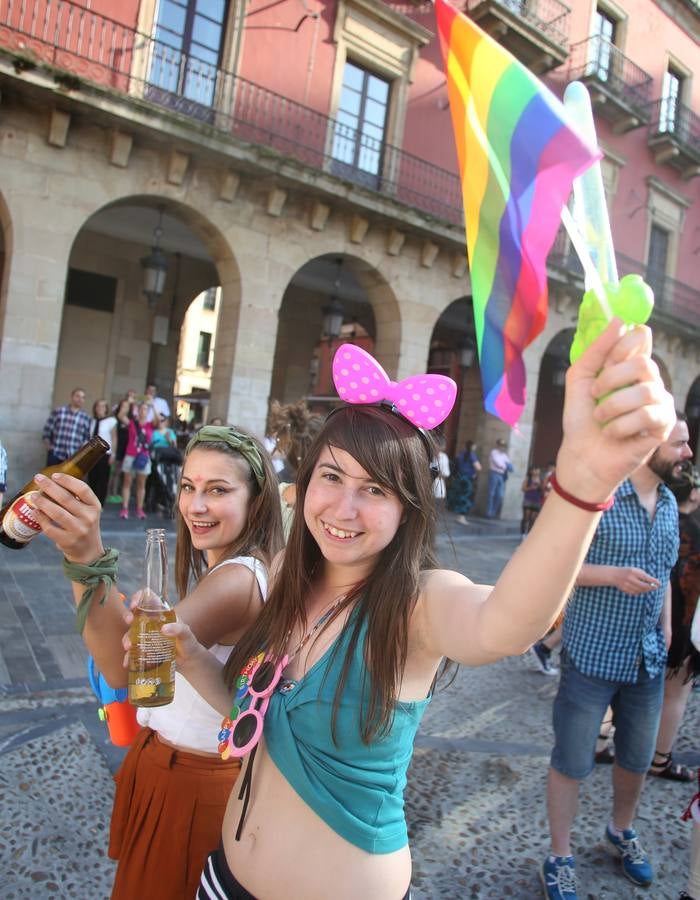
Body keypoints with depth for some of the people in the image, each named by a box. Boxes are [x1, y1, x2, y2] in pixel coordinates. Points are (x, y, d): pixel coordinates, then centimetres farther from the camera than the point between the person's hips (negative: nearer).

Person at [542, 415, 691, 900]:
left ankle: (622, 831, 49)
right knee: (572, 762, 8)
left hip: (649, 658, 7)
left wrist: (667, 624, 9)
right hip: (592, 655, -6)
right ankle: (560, 858, 28)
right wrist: (614, 575, -26)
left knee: (638, 758, 23)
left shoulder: (670, 503, 5)